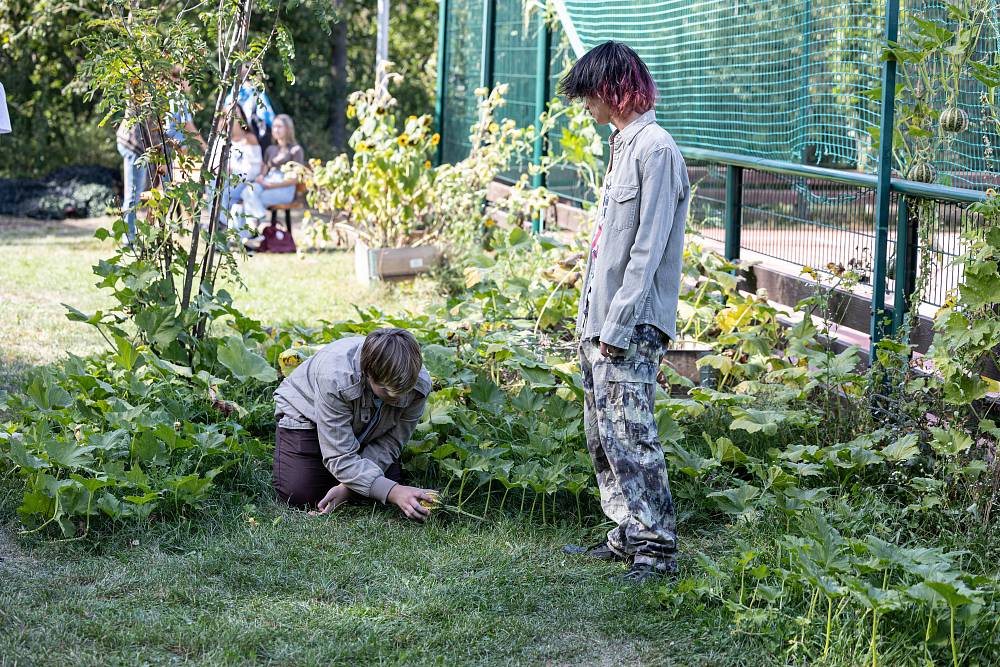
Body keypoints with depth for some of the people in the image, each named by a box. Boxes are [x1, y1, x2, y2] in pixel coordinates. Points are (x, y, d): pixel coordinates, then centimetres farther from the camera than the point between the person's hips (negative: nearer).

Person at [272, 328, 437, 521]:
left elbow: (389, 443, -20)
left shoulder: (419, 383, -30)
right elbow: (340, 457, -37)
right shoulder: (334, 378, -43)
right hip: (307, 414, -3)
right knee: (299, 494, -18)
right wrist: (393, 492, -47)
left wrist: (347, 487, -33)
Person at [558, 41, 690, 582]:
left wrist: (617, 327, -19)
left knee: (630, 436, -10)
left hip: (630, 327, -10)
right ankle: (626, 535, 23)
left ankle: (657, 548, -4)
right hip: (600, 324, 10)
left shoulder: (655, 150, -14)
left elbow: (648, 249, -19)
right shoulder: (623, 146, 16)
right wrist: (590, 321, 16)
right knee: (603, 436, 14)